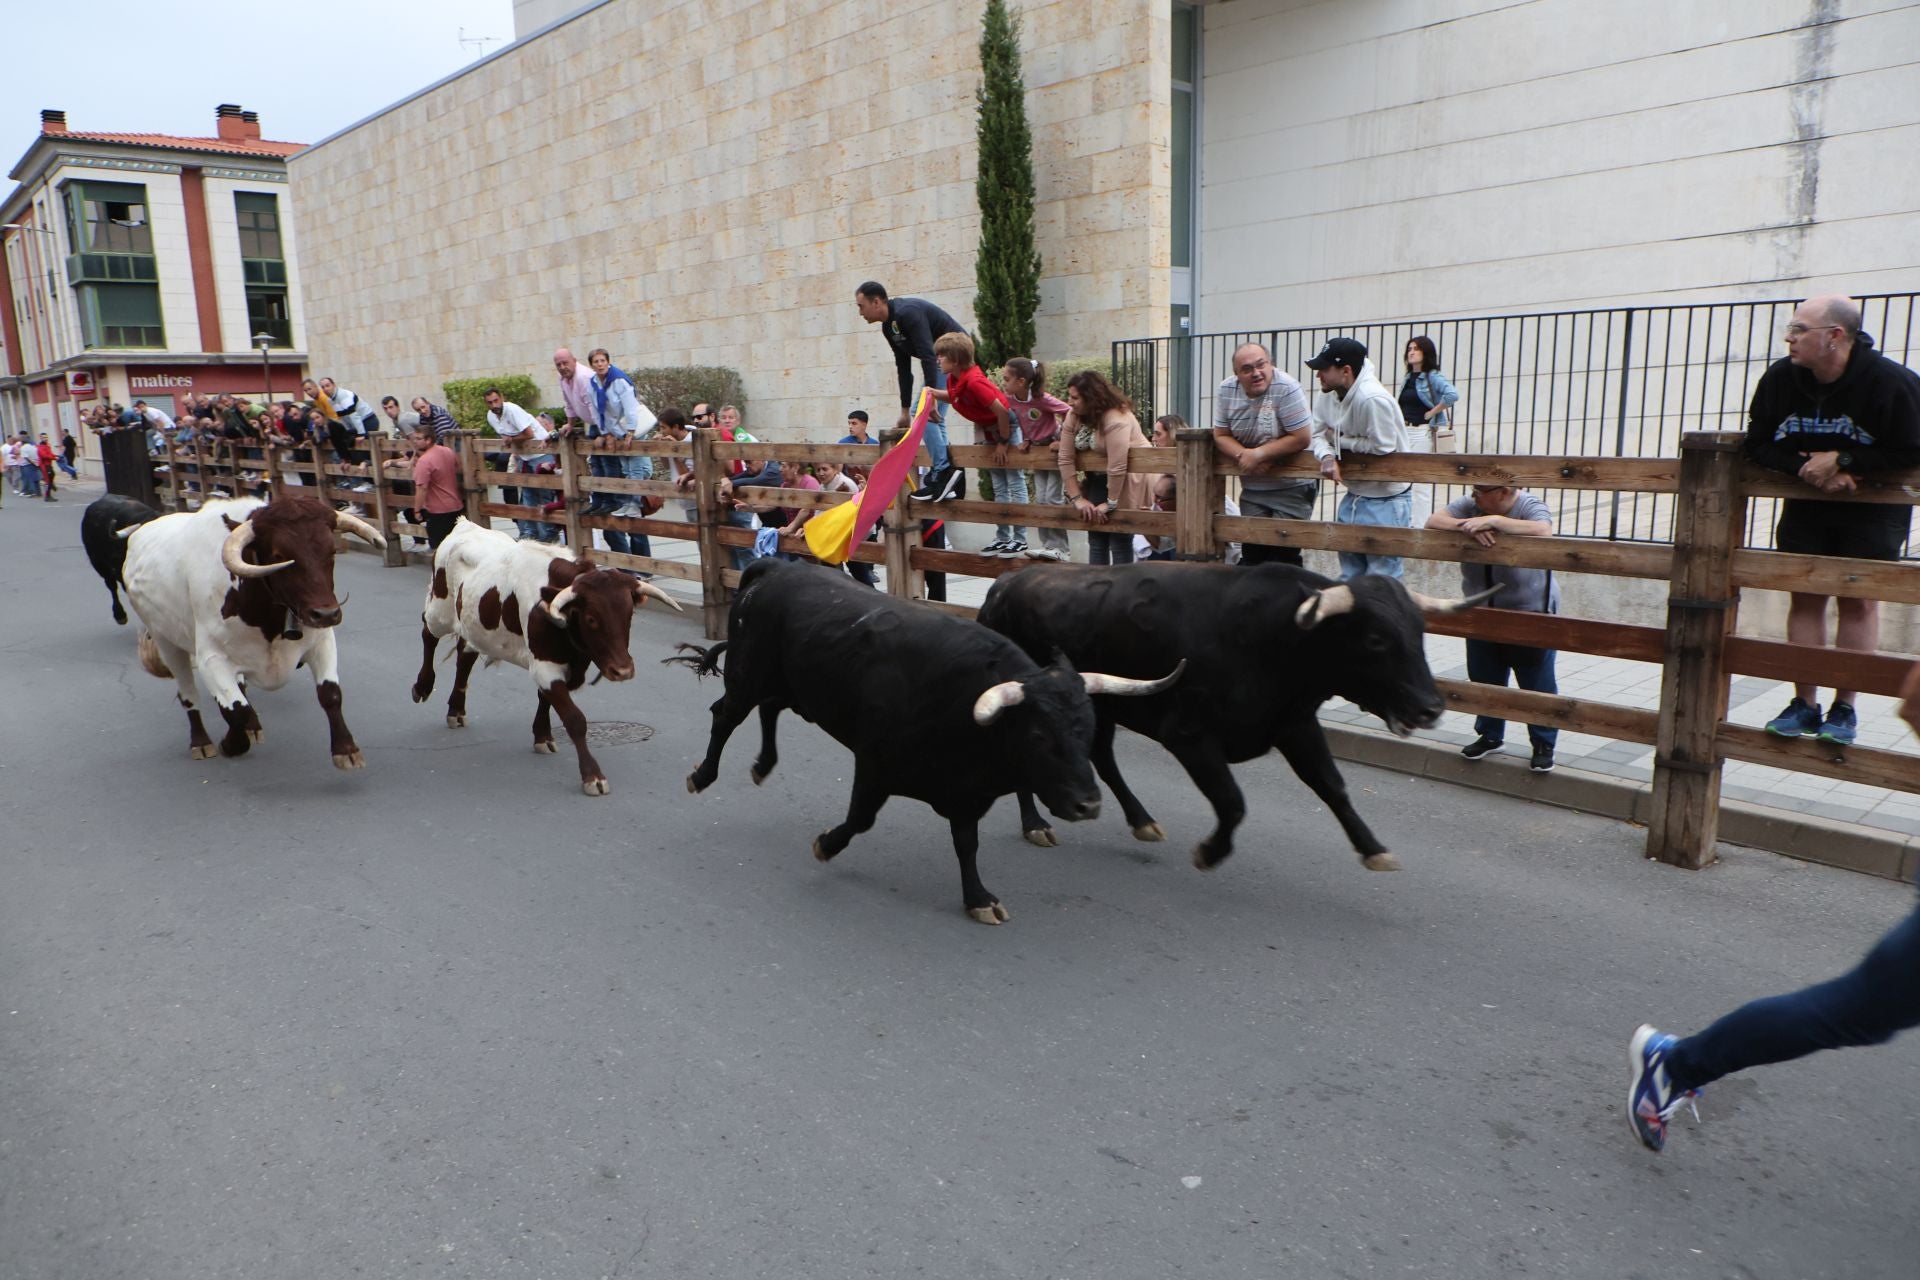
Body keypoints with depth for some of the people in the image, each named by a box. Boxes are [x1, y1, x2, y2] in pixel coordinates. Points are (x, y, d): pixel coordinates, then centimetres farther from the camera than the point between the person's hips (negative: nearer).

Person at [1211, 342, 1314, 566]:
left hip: (1293, 487, -5)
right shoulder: (1226, 391, -4)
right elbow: (1221, 436, 0)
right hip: (1252, 487, 5)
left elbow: (1301, 438, -21)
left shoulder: (1287, 389, -19)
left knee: (1284, 553, -8)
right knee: (1252, 551, 9)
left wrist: (1258, 454, -21)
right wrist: (1244, 456, -20)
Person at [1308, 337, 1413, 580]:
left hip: (1386, 500, -9)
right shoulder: (1327, 395, 0)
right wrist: (1327, 456, -19)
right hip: (1354, 496, 9)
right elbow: (1318, 435, 4)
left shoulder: (1373, 399, -27)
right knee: (1349, 574, 19)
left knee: (1381, 578, -5)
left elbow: (1382, 447, -25)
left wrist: (1340, 440, -14)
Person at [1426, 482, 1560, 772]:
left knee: (1537, 683, 4)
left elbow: (1542, 532, -36)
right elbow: (1432, 522, -13)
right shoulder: (1469, 505, -2)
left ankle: (1544, 744, 18)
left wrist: (1492, 521, -38)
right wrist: (1466, 526, -31)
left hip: (1530, 614, -5)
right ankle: (1490, 735, 33)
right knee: (1484, 679, 15)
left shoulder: (1530, 507, -15)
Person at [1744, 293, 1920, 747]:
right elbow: (1758, 444, -5)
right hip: (1807, 504, 4)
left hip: (1873, 509, -3)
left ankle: (1845, 708, 6)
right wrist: (1805, 466, -21)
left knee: (1858, 600, -2)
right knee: (1805, 597, 4)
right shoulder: (1779, 377, -11)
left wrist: (1842, 461, -25)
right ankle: (1804, 705, 11)